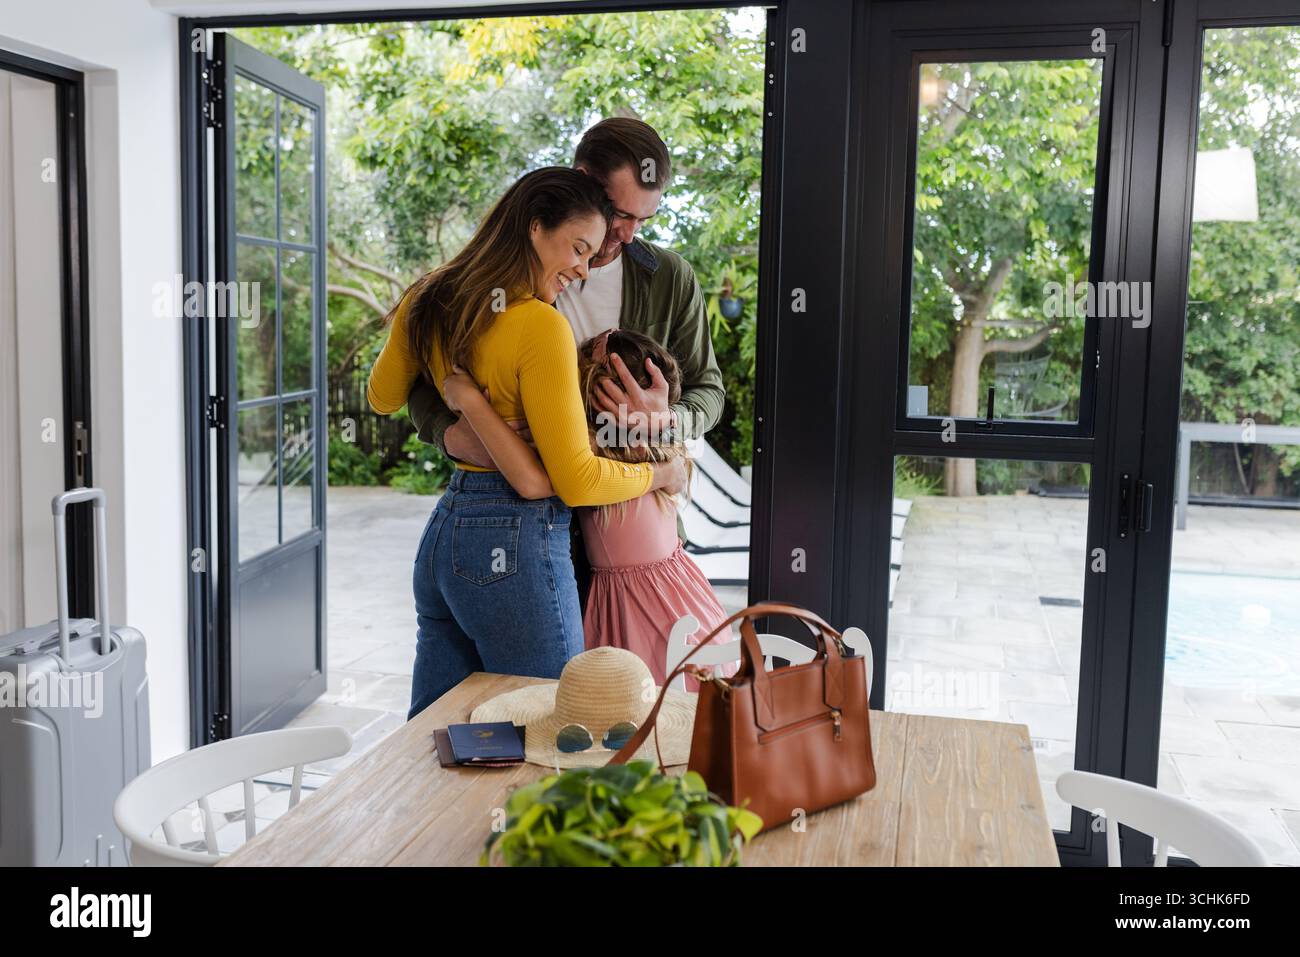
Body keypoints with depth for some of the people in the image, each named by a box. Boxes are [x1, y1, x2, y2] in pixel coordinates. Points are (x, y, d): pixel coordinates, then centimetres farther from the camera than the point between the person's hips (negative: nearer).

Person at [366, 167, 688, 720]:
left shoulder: (428, 305, 7)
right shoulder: (540, 325, -17)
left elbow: (381, 400, 25)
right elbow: (575, 481, -16)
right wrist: (659, 474, 1)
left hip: (444, 529, 9)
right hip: (518, 546, -8)